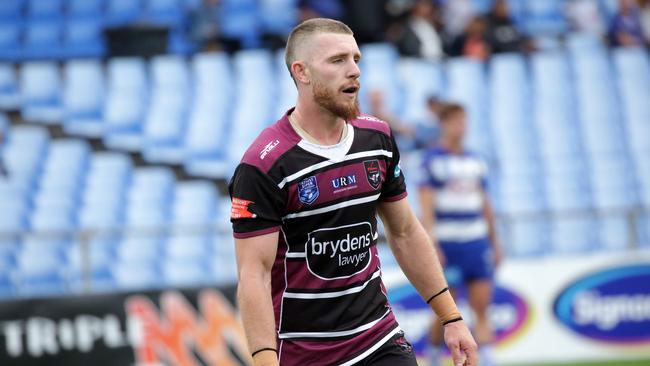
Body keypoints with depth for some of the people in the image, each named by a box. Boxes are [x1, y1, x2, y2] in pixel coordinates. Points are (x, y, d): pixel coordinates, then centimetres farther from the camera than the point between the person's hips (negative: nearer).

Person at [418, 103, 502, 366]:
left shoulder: (475, 162, 13)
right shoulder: (432, 160, -3)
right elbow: (426, 205, -10)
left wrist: (495, 243, 18)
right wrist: (432, 245, -19)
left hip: (477, 243, 4)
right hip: (447, 243, -4)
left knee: (482, 309, -5)